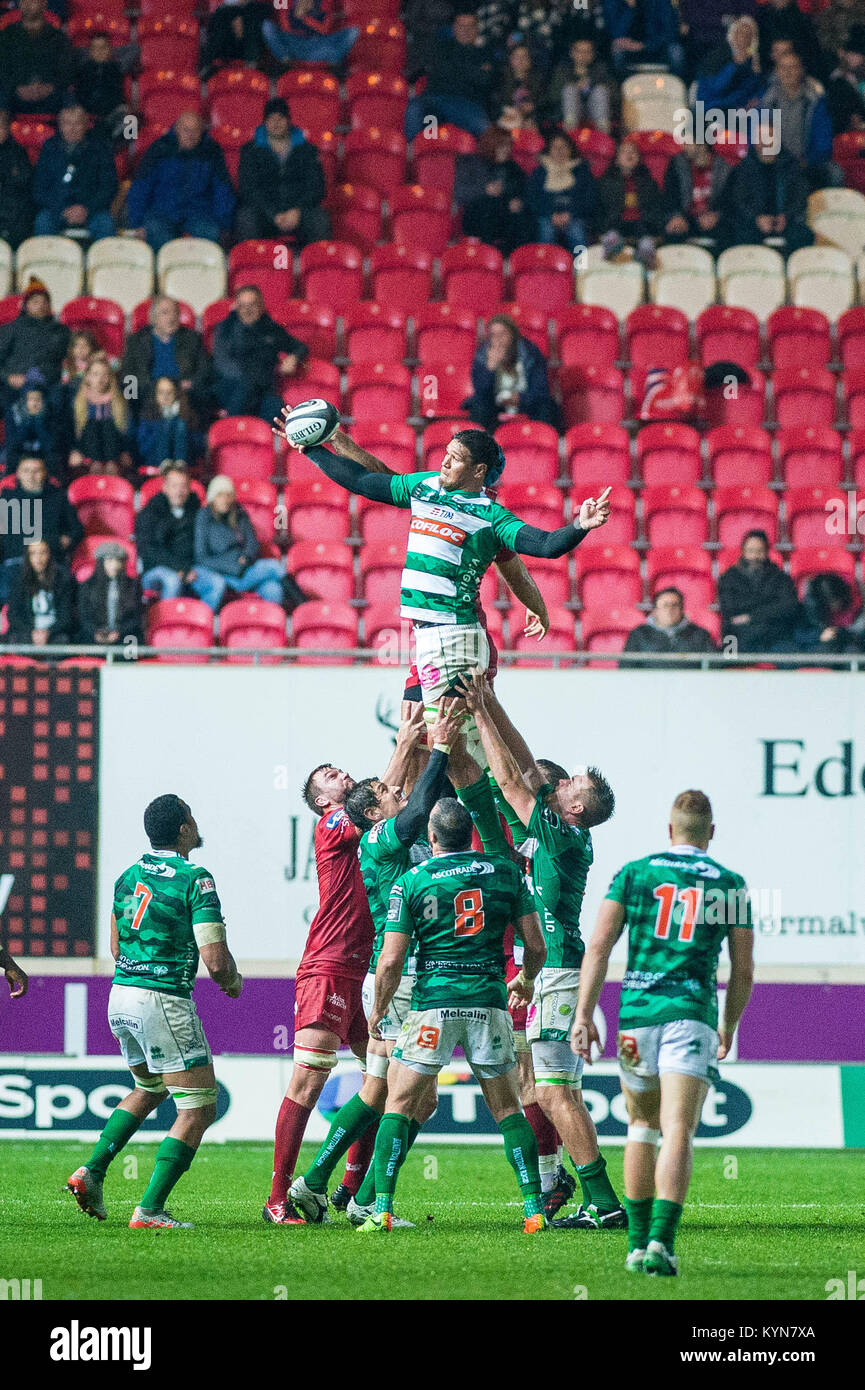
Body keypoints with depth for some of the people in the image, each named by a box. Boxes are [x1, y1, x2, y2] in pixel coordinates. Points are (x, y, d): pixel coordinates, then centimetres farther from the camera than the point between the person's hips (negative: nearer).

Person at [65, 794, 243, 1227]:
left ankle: (91, 1172, 19)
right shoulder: (195, 880, -13)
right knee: (198, 1109, 1)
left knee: (149, 1090, 31)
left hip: (120, 997, 8)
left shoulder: (127, 877, 10)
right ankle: (150, 1210, -7)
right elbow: (215, 960, -16)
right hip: (165, 1002, -8)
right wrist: (233, 980, 5)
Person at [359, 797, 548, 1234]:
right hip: (489, 1002, 2)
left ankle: (382, 1209, -4)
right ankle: (534, 1209, 5)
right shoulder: (505, 872, 4)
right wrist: (525, 980, 26)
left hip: (433, 1004, -2)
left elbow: (391, 959, -6)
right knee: (506, 1106, 13)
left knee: (399, 1103, 7)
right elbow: (536, 945, 4)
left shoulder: (411, 881, -2)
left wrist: (378, 1010, 9)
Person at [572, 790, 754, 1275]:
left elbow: (599, 946, -1)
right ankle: (661, 1242, -28)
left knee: (642, 1126, 20)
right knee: (677, 1134, -10)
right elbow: (743, 971, 10)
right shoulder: (732, 885, 8)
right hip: (692, 1014, -2)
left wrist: (584, 1014, -3)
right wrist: (729, 1027, 25)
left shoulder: (634, 873, 8)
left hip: (636, 1012, 2)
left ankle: (638, 1243, 22)